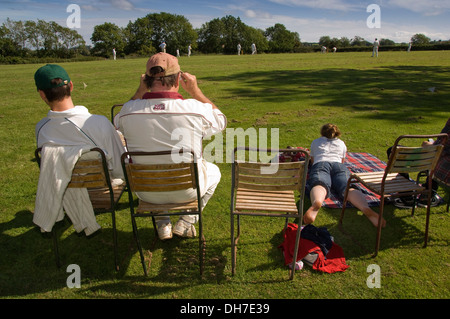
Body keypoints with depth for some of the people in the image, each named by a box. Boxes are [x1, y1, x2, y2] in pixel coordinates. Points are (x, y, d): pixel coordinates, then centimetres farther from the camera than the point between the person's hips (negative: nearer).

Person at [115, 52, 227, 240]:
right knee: (213, 171, 31)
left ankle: (162, 225, 33)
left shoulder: (128, 111, -17)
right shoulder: (196, 109, -23)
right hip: (187, 190, -2)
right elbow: (220, 121, 1)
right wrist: (195, 91, 0)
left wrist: (140, 91, 4)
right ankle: (186, 222, 23)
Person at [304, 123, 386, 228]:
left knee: (319, 185, -33)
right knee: (347, 188, -24)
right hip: (339, 166, 2)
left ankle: (316, 204, -70)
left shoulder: (315, 142, 33)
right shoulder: (341, 143, 36)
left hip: (320, 165, -2)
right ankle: (366, 209, -57)